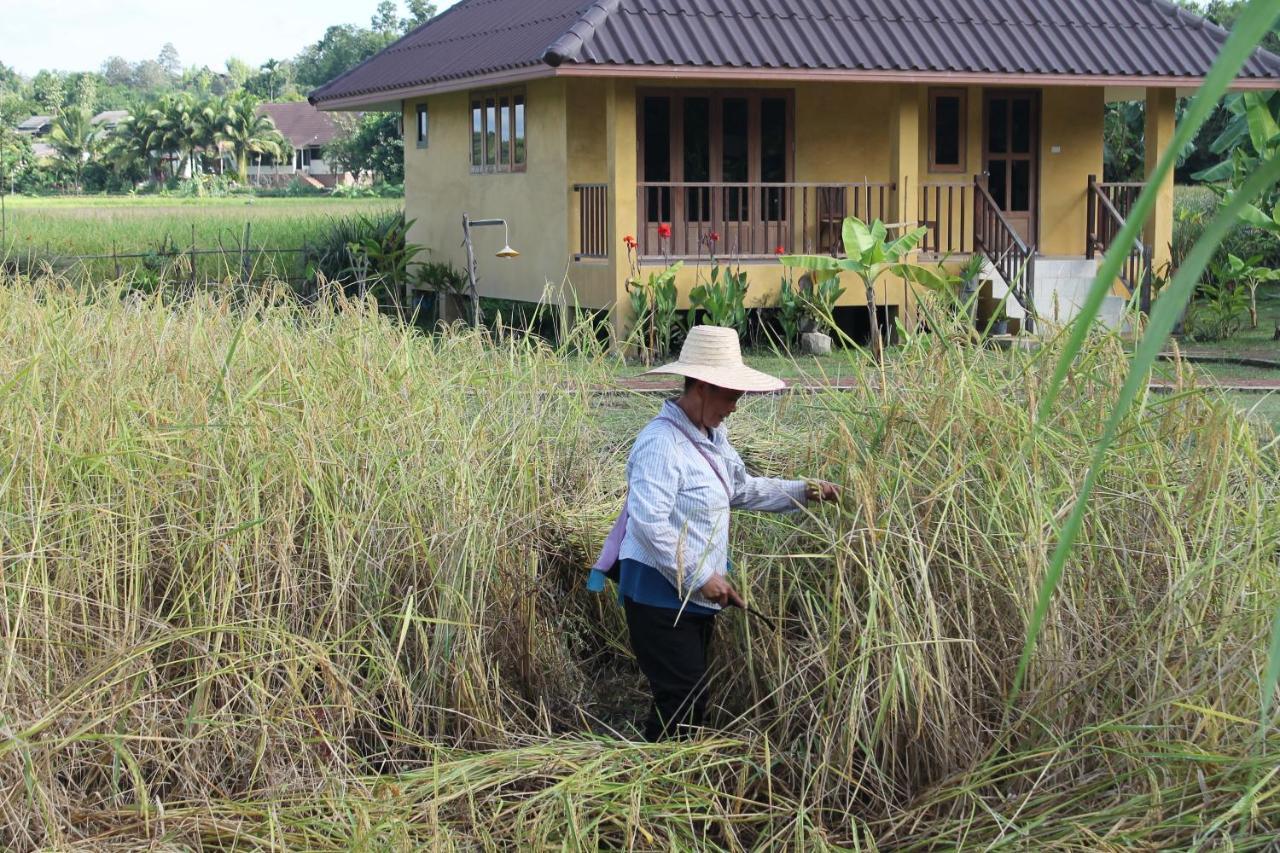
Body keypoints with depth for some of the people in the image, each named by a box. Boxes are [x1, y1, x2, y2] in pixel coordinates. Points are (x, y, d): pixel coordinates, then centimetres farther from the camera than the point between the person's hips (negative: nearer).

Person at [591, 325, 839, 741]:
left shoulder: (713, 437, 10)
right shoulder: (661, 443, -22)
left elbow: (742, 489, 23)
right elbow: (649, 523, -28)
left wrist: (803, 491, 13)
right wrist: (701, 577, -24)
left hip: (696, 595, 10)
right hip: (661, 596, -10)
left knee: (691, 697, 17)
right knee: (682, 702, -8)